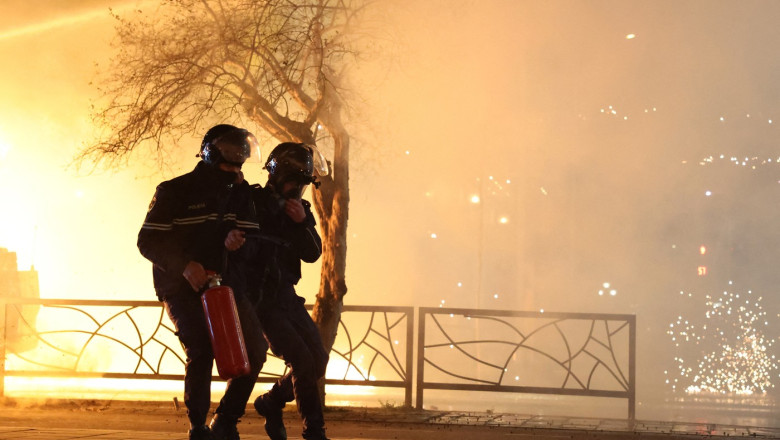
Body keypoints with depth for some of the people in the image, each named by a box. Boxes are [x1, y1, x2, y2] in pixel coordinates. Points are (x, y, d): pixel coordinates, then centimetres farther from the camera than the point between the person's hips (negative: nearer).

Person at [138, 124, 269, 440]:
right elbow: (148, 241, -10)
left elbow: (252, 241, 4)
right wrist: (184, 264, -26)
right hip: (182, 287, -5)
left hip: (227, 286, 5)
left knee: (254, 351, -7)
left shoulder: (240, 195, 8)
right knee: (201, 348, -25)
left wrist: (237, 243, -21)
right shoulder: (175, 191, -6)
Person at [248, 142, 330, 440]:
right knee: (302, 361, -15)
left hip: (286, 295, 7)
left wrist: (302, 223, -15)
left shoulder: (299, 210, 9)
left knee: (318, 361, 5)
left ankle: (271, 402, 26)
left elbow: (313, 253, -1)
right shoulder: (252, 201, -8)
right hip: (260, 299, -7)